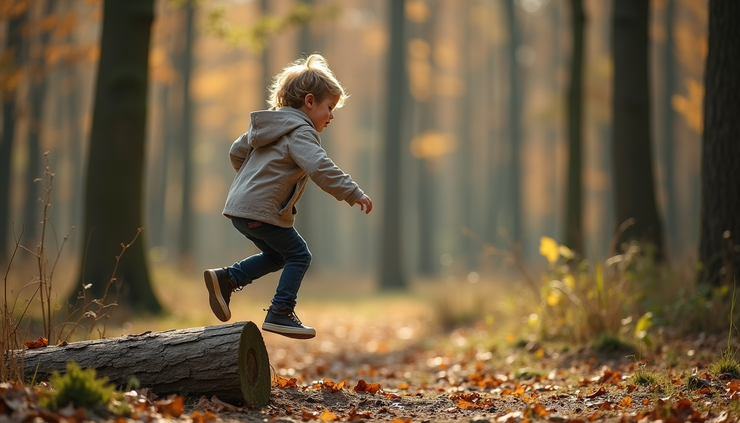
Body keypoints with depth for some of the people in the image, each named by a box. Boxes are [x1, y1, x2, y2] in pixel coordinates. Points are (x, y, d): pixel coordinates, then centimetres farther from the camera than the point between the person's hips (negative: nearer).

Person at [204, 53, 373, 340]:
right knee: (298, 255, 1)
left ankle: (225, 279, 14)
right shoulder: (300, 132, -11)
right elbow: (319, 168, -26)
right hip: (262, 211, -9)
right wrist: (353, 194, -27)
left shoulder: (269, 126, 19)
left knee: (277, 256, 21)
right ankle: (280, 313, -3)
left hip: (240, 207, 9)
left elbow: (237, 151, 27)